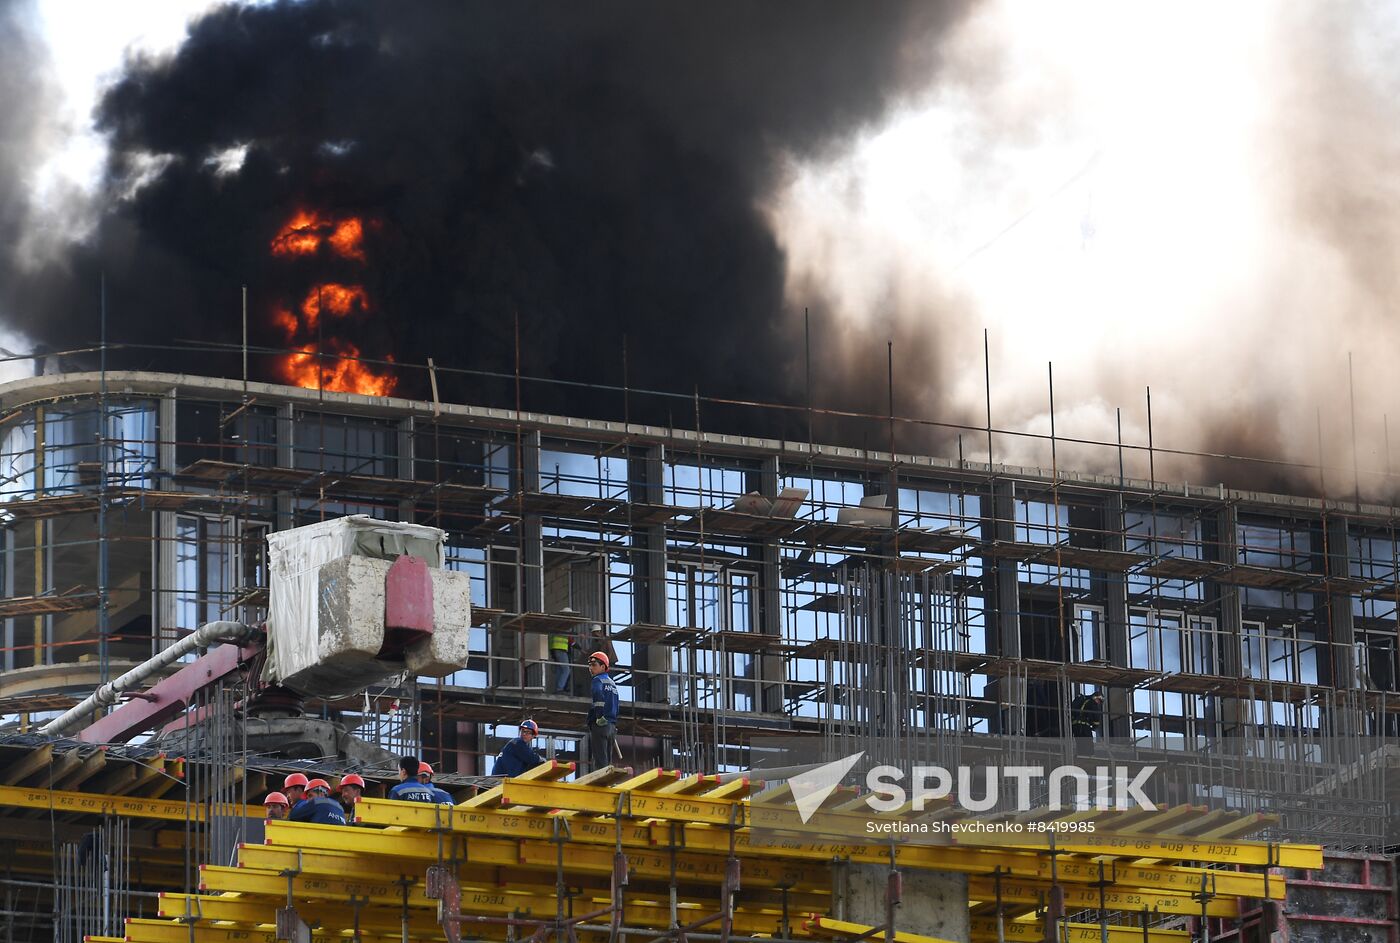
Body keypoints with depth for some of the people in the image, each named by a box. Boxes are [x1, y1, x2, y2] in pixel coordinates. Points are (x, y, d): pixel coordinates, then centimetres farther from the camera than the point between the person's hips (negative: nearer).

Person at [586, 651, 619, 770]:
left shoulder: (598, 680, -3)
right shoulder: (612, 683, 21)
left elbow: (599, 696, -25)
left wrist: (599, 718, -22)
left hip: (600, 725, -8)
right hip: (612, 725, 8)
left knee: (600, 762, -12)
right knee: (608, 761, 10)